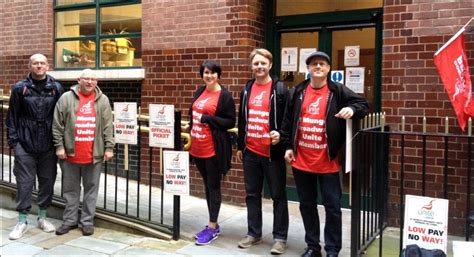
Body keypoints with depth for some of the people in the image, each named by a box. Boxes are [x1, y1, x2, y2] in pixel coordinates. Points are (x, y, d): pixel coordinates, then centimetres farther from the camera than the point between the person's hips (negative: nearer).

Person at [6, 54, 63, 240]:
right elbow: (12, 116, 2)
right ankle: (22, 222, 13)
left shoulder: (56, 88, 4)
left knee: (47, 181, 9)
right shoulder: (20, 88, 1)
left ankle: (42, 217, 25)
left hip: (48, 145, 2)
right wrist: (13, 140, -3)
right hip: (25, 144, -1)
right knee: (24, 183, 1)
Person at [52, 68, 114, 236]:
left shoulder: (103, 100, 4)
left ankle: (87, 221, 17)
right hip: (70, 153, 0)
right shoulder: (66, 98, 1)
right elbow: (57, 125, 0)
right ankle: (70, 220, 23)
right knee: (71, 189, 11)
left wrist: (109, 147, -3)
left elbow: (108, 126, 2)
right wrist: (59, 146, -4)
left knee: (91, 189, 7)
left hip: (94, 154, 0)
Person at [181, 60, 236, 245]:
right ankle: (213, 225, 25)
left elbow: (231, 122, -13)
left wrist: (207, 119, -19)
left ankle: (212, 227, 11)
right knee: (207, 185, 14)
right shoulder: (200, 91, 10)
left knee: (214, 186, 2)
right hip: (198, 147, 7)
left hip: (213, 149, -7)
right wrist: (189, 127, 21)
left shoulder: (225, 95, -10)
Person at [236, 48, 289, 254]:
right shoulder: (247, 89, 11)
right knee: (252, 194, 13)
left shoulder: (280, 89, -5)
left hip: (273, 152, -5)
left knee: (278, 195, 5)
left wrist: (281, 134, -25)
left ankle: (280, 237, 15)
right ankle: (253, 233, 26)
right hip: (250, 151, 6)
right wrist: (240, 146, 15)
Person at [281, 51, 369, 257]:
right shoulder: (297, 92, 6)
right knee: (307, 205, 13)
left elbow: (363, 105, -3)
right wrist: (288, 146, 6)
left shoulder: (338, 91, -3)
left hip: (327, 162, -3)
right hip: (301, 161, 3)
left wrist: (352, 109, -25)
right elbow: (287, 121, 11)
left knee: (332, 206, 3)